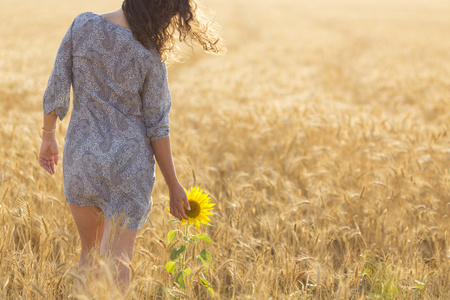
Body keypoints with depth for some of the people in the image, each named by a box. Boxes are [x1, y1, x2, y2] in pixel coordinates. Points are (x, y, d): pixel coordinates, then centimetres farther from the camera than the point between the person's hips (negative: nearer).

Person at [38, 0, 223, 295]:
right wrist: (174, 185, 3)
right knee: (115, 270, -3)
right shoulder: (150, 57, -12)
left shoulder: (82, 25, -7)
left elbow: (56, 91, -4)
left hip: (82, 158, 3)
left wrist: (48, 137, 12)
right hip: (130, 165, -3)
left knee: (90, 251, 24)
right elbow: (156, 127, -7)